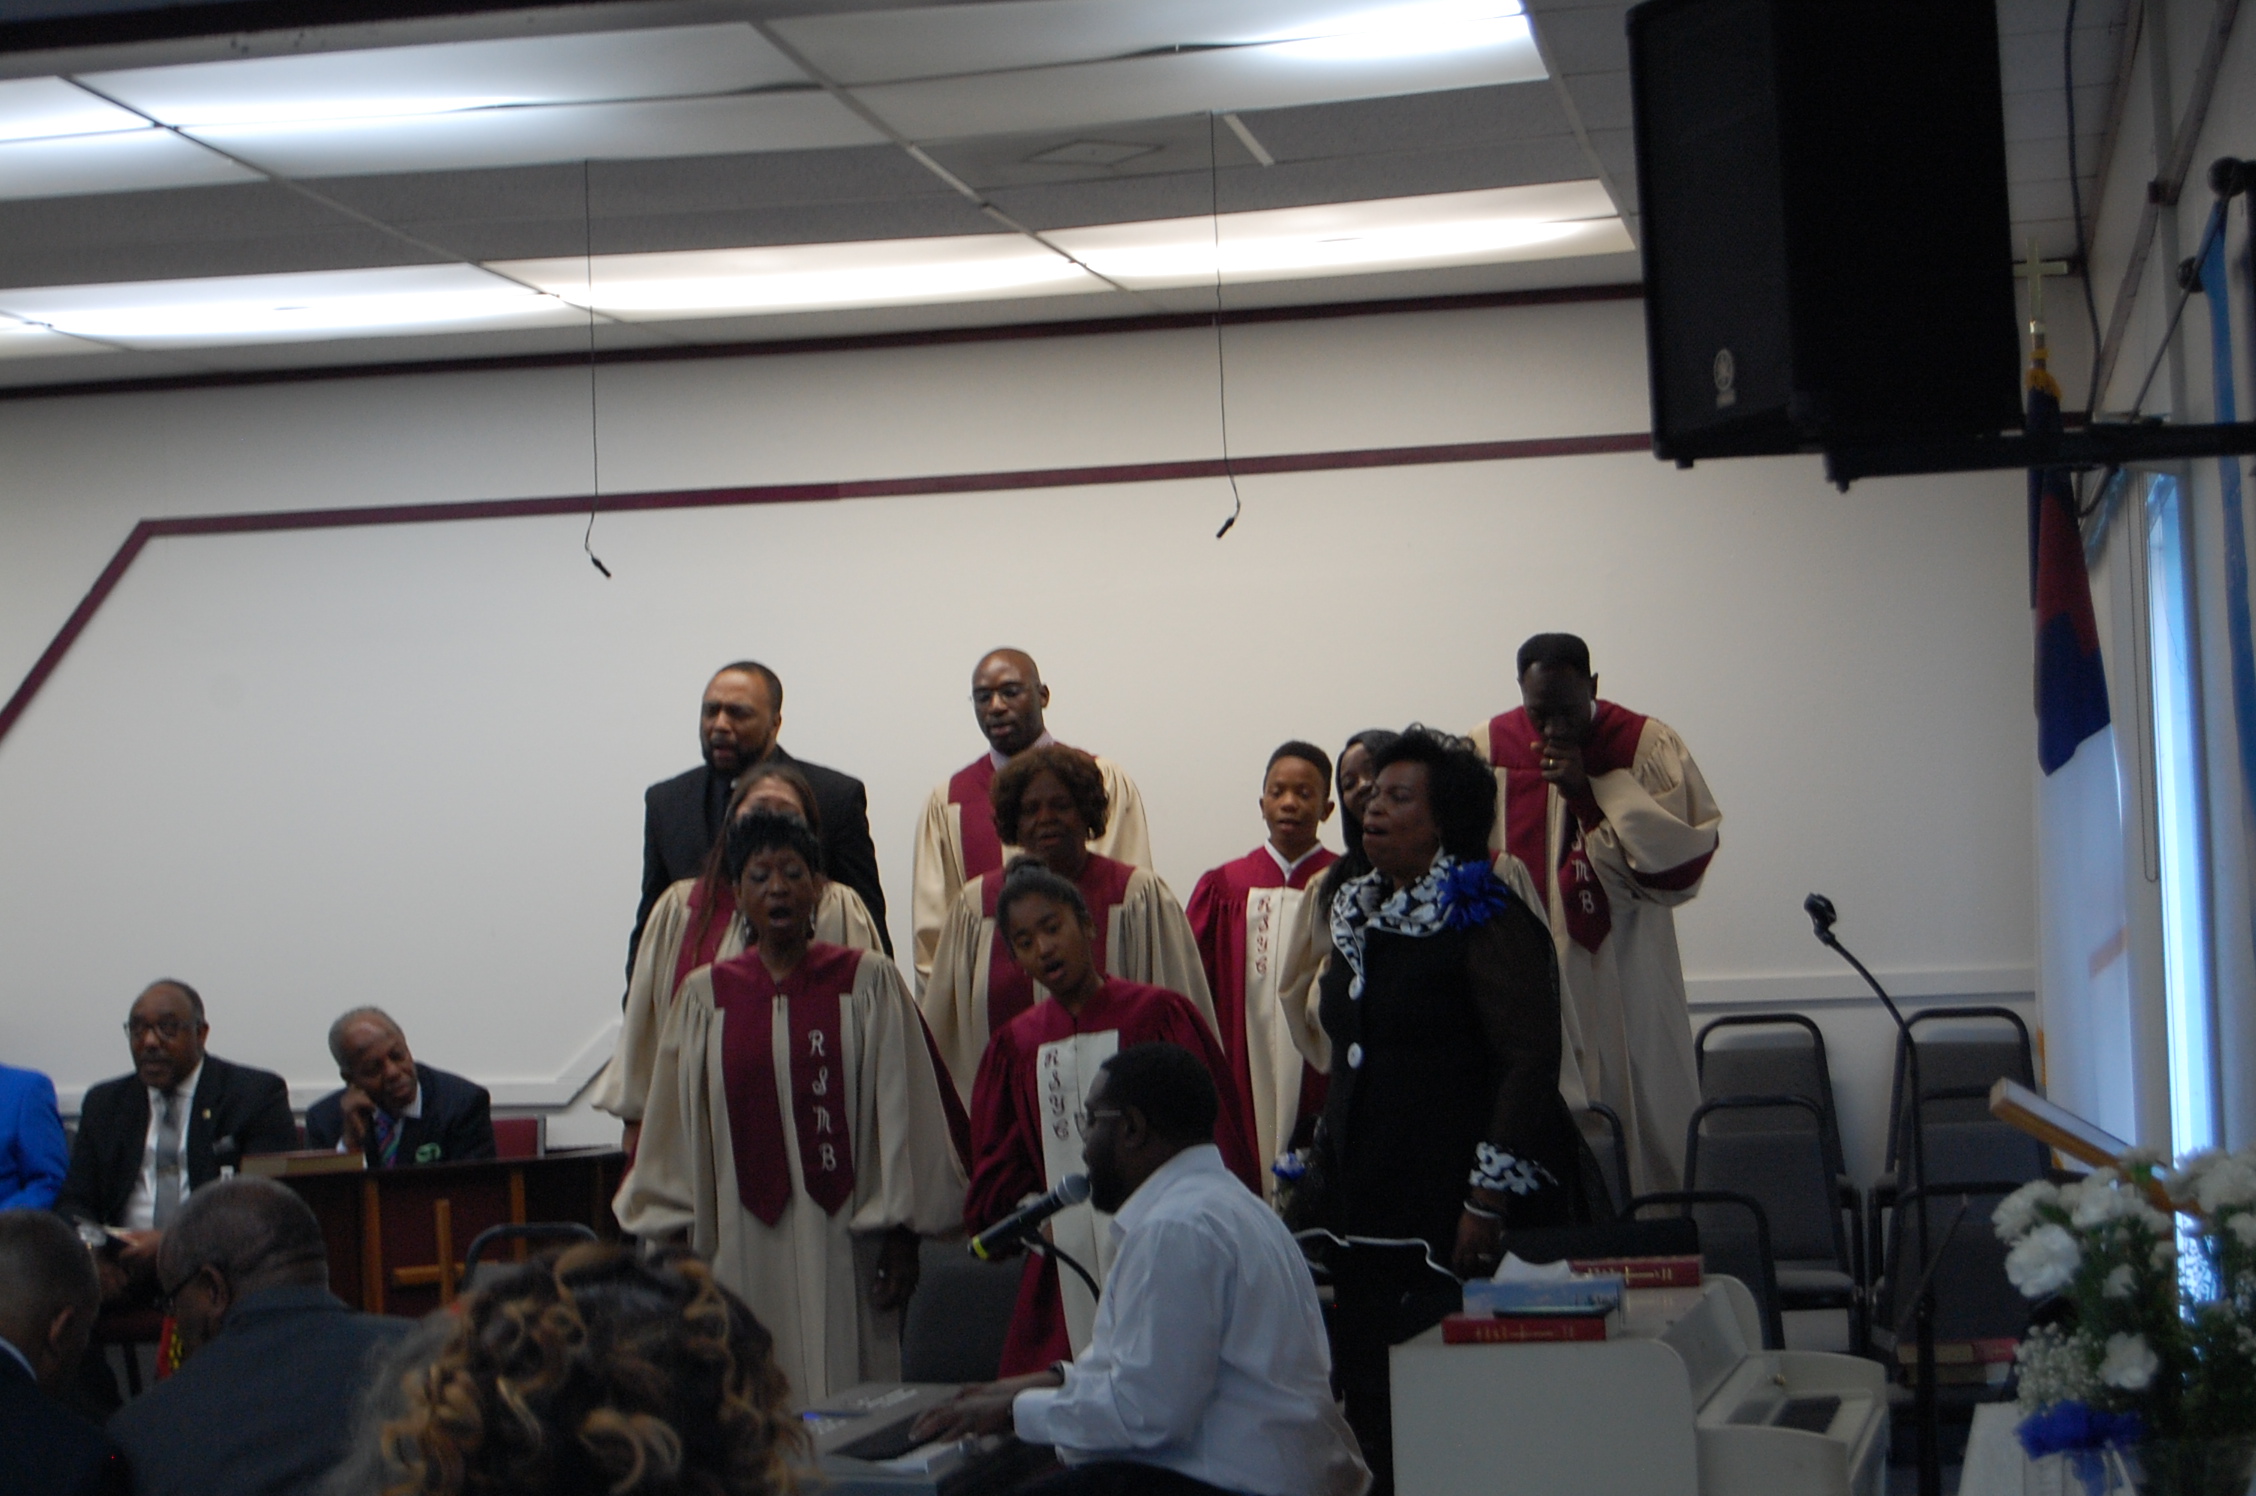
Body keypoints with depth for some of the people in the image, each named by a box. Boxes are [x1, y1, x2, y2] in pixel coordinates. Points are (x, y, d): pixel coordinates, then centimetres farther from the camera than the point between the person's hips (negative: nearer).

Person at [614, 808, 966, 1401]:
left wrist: (901, 1235, -5)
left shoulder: (869, 983, 3)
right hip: (744, 1248, 1)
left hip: (843, 1239, -1)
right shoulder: (705, 997, 8)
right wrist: (673, 1245, 6)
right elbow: (674, 1128, 10)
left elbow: (902, 1114, 0)